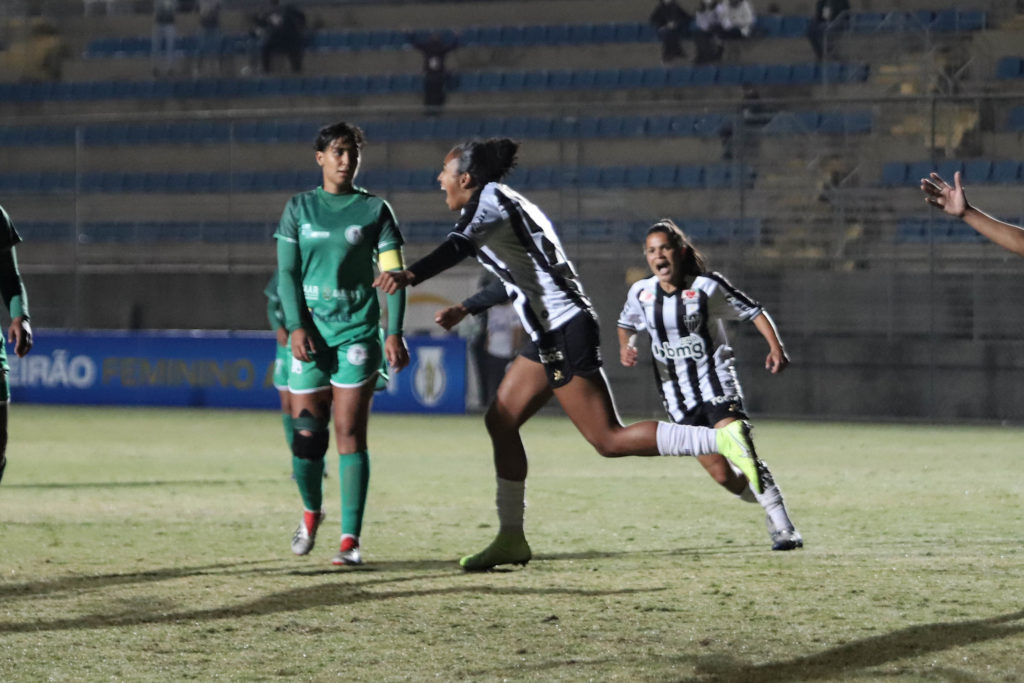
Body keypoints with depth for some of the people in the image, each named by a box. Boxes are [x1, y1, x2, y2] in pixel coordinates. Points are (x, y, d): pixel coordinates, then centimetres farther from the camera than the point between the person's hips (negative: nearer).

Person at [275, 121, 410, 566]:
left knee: (351, 433, -8)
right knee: (306, 432, -3)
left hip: (358, 331, -2)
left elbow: (393, 273, 1)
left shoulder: (375, 210, 5)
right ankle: (311, 512, 26)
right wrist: (295, 326, -7)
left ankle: (350, 540, -8)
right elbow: (286, 273, 6)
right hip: (311, 333, 2)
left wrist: (394, 333, -9)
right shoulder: (299, 209, 9)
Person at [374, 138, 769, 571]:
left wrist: (410, 275, -45)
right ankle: (511, 539, 14)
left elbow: (460, 245, -30)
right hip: (551, 336, 10)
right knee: (500, 421, 12)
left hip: (565, 335, -10)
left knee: (608, 440, -11)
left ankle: (724, 438, -17)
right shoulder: (507, 203, 19)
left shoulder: (490, 199, -9)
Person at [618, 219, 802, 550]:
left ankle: (783, 527, -19)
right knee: (722, 474, -5)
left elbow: (753, 311, 0)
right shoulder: (641, 293, 2)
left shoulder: (708, 287, -8)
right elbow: (627, 324, 22)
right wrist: (626, 346, 1)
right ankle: (770, 505, 21)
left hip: (716, 383, -3)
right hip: (677, 397, 3)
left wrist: (775, 346, -13)